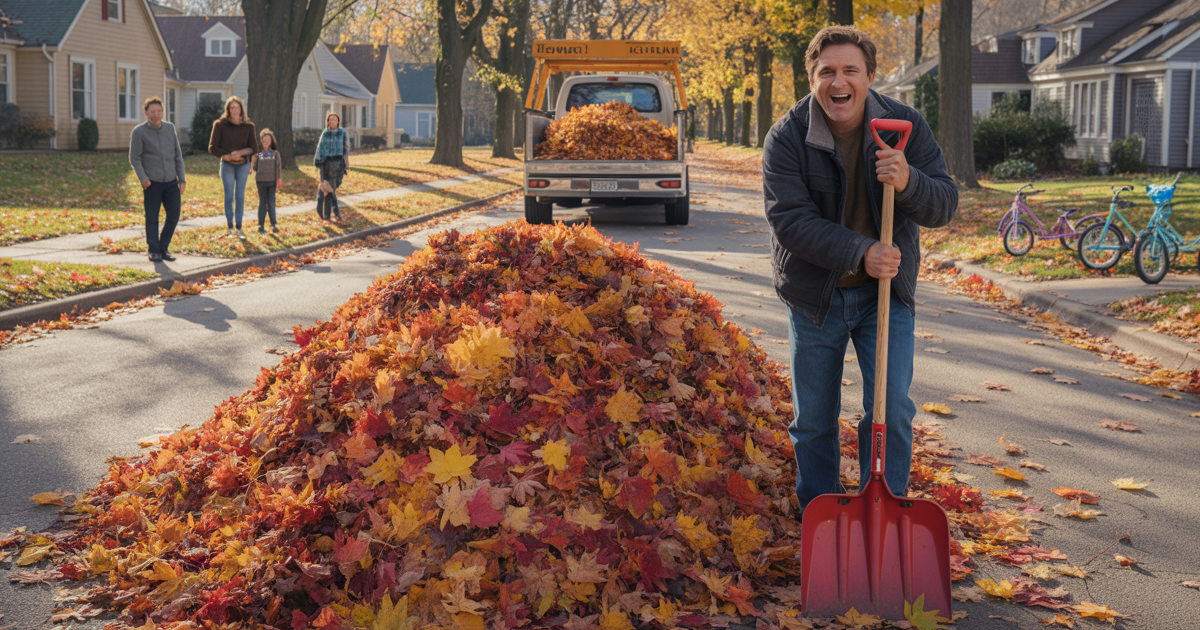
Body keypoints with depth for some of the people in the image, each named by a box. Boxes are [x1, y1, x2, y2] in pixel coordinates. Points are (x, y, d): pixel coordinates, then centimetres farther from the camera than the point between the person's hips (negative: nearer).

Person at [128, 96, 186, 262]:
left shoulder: (170, 128, 8)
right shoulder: (139, 132, -5)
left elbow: (178, 155, 11)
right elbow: (134, 158, -4)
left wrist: (182, 179, 6)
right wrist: (143, 178, -17)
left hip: (171, 182, 4)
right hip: (152, 183, -4)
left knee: (174, 215, 1)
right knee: (152, 218, 2)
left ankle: (164, 248, 17)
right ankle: (154, 251, 13)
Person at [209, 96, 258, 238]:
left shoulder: (248, 126, -1)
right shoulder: (220, 125, -6)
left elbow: (254, 148, -1)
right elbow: (212, 147, -6)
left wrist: (241, 152, -19)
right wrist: (227, 156, -18)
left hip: (243, 165, 2)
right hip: (227, 165, -2)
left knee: (240, 197, 4)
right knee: (229, 197, 1)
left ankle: (239, 227, 10)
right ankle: (230, 227, 8)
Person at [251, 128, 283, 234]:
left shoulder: (275, 154, 4)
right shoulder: (258, 154, 3)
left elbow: (278, 167, 3)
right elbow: (254, 168, 6)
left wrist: (279, 179, -2)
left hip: (272, 182, 0)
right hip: (261, 181, 0)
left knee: (271, 203, 2)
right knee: (262, 203, 3)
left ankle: (274, 225, 3)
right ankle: (261, 226, 6)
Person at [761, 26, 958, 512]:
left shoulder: (905, 126, -8)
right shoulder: (786, 138, -13)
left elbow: (944, 205, -11)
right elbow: (789, 220, -22)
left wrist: (908, 183, -33)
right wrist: (859, 252, -34)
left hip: (886, 290, 1)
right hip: (815, 294, 0)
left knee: (892, 412, -5)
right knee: (813, 422, 9)